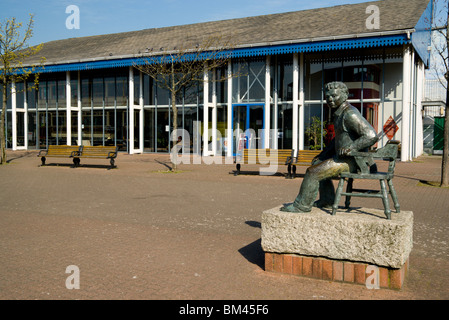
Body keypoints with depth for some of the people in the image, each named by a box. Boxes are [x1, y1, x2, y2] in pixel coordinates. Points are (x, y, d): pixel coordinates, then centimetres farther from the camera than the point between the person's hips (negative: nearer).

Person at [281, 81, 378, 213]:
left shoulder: (350, 115, -21)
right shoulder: (339, 113, 12)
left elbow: (371, 136, -28)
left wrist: (351, 147, -34)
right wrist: (323, 154, 22)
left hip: (350, 161, -11)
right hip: (344, 157, 11)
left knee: (313, 172, -13)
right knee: (318, 163, 27)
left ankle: (302, 205, 2)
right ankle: (327, 200, 27)